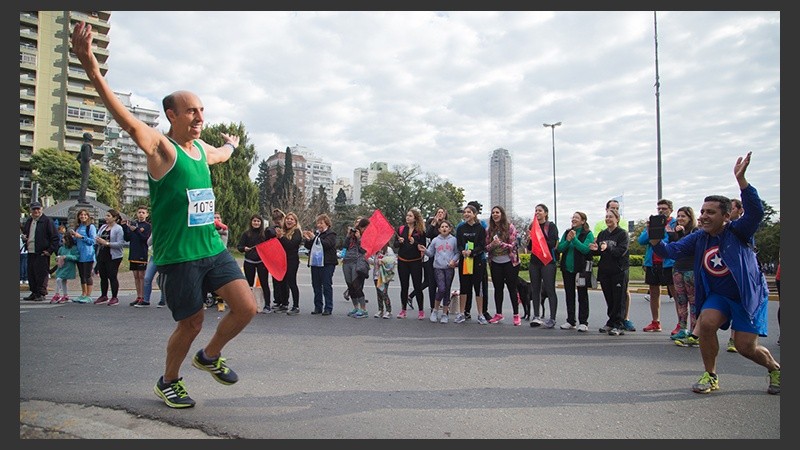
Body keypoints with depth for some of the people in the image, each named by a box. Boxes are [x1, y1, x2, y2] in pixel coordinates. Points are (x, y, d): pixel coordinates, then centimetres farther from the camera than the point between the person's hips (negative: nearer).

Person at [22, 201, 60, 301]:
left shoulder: (47, 221, -6)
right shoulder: (28, 221, 16)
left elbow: (55, 237, -9)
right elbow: (24, 232, 33)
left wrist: (50, 250, -13)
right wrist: (24, 238, 8)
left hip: (42, 253, -7)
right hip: (30, 252, 8)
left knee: (42, 273, -6)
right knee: (31, 274, 11)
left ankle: (41, 294, 0)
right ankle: (34, 293, 21)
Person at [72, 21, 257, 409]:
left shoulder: (202, 149, 13)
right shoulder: (161, 148, -9)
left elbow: (222, 155, 38)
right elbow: (130, 123, -29)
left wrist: (232, 144, 59)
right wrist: (93, 71, -42)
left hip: (212, 248, 7)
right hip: (177, 255, -6)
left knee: (246, 307, -3)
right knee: (191, 324, 4)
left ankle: (210, 356, 24)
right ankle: (168, 382, 32)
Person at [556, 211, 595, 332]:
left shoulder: (588, 234, -4)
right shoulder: (567, 233, 10)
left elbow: (586, 249, -18)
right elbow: (560, 249, 2)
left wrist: (574, 239, -21)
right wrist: (567, 241, -15)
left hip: (581, 268, -5)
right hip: (567, 268, 5)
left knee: (582, 295, 2)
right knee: (569, 295, 11)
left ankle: (583, 322, 8)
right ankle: (570, 321, 20)